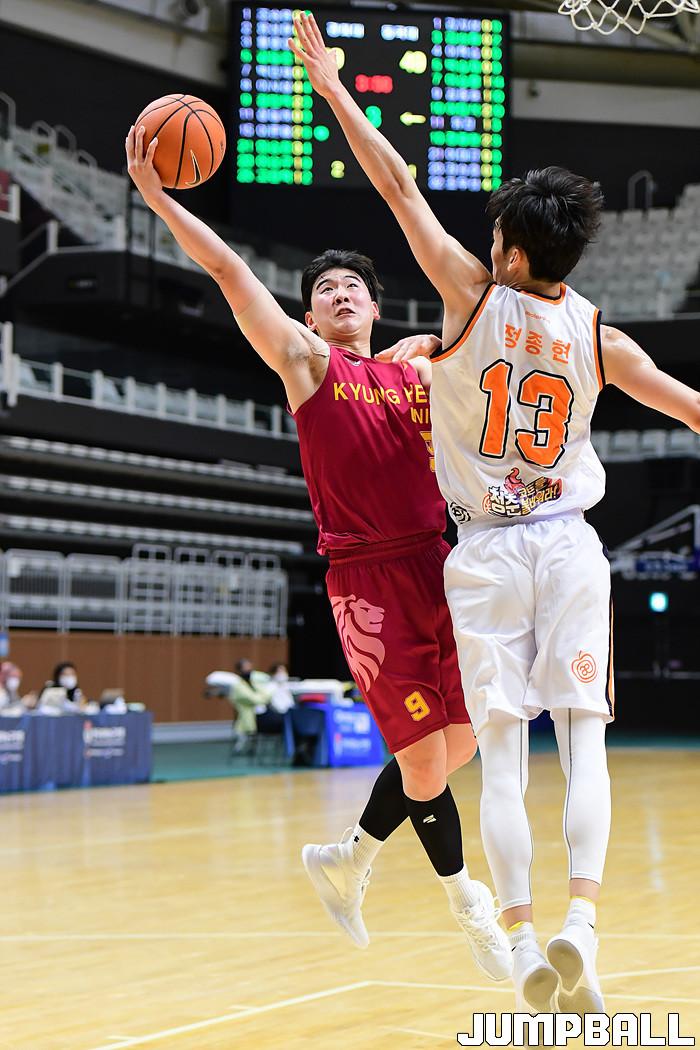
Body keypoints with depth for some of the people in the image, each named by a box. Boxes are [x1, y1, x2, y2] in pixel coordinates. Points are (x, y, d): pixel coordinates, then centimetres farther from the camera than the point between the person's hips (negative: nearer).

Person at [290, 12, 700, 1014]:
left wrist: (332, 86, 1)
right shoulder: (600, 338, -2)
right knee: (583, 743, 0)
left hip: (486, 553, -1)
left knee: (501, 759, 1)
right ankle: (580, 919, -16)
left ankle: (522, 943, -2)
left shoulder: (473, 298, -8)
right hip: (568, 546, 1)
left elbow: (399, 186, -5)